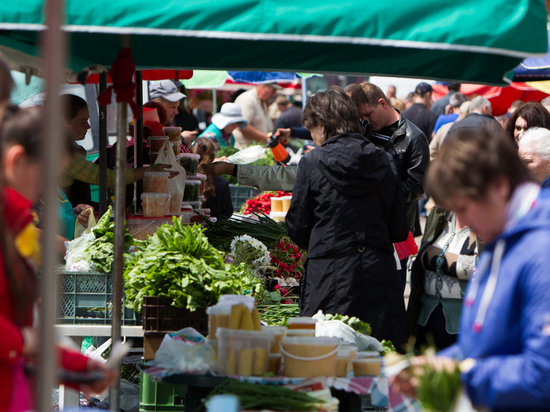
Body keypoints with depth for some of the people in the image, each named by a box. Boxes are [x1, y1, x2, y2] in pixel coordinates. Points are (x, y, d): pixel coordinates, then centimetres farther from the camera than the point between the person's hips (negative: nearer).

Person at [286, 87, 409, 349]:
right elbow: (400, 231, 8)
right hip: (379, 274, 3)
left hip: (330, 276, -3)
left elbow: (297, 231, 1)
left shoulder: (313, 163, -4)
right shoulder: (385, 162, 6)